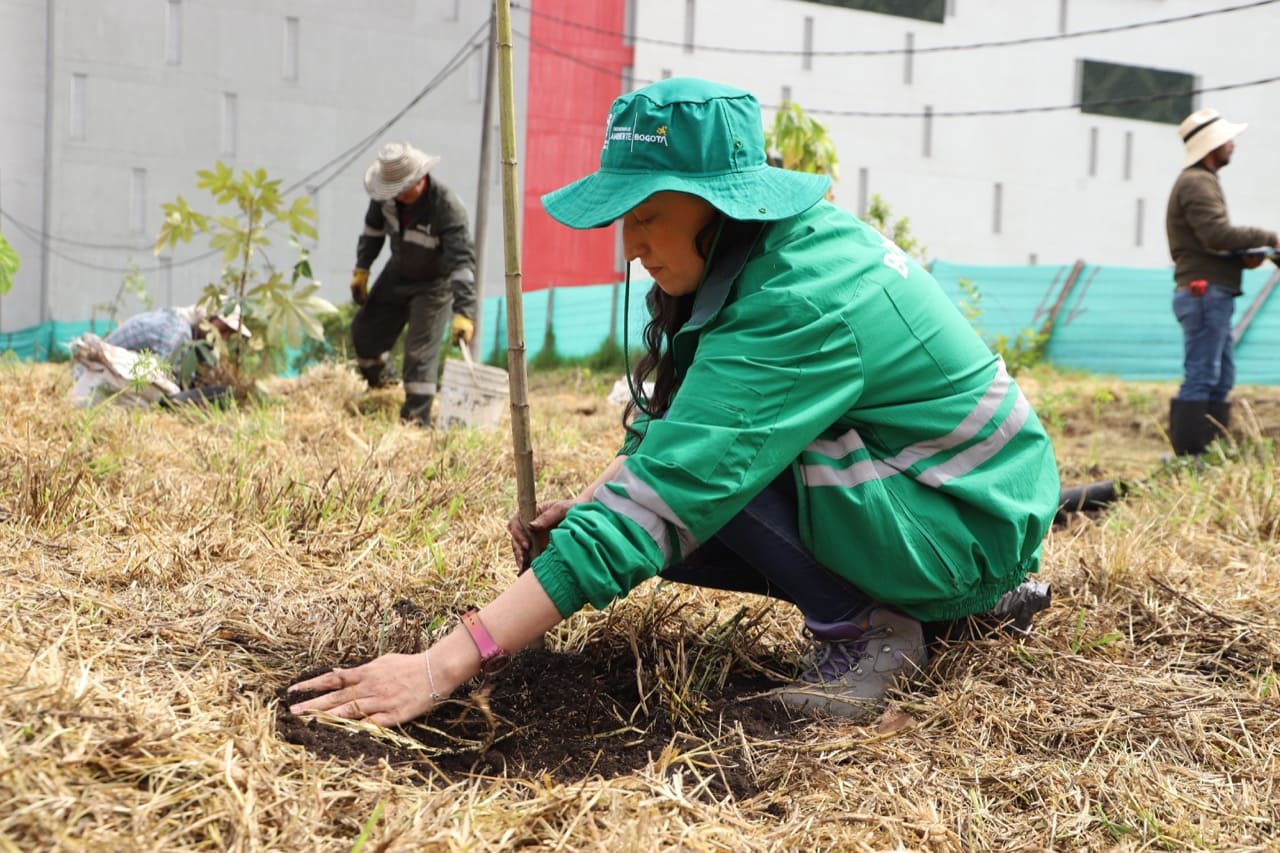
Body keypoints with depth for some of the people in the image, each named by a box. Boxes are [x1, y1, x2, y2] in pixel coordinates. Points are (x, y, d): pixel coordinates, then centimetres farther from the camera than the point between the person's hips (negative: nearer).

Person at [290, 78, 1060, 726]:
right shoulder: (796, 239, -1)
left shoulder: (798, 303, -29)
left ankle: (864, 627, -7)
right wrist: (585, 507, -11)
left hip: (968, 527, -10)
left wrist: (446, 665, -36)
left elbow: (662, 499, -35)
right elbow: (665, 426, 8)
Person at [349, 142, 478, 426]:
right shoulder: (386, 194, -16)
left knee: (421, 350, -15)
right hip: (397, 274, 6)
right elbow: (373, 229, 6)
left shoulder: (448, 208, -35)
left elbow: (463, 261, -40)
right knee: (364, 330, 14)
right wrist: (361, 269, 5)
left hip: (434, 284, -6)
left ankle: (416, 418, -9)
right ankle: (380, 382, 42)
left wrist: (464, 312, -48)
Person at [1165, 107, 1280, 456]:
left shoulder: (1201, 181, 23)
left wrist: (1241, 258, 7)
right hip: (1205, 293, -11)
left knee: (1221, 379, 12)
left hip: (1211, 295, 11)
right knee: (1201, 380, -11)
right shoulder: (1197, 183, -10)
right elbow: (1218, 233, -23)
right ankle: (1188, 457, -11)